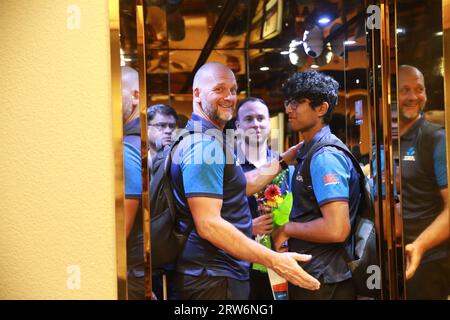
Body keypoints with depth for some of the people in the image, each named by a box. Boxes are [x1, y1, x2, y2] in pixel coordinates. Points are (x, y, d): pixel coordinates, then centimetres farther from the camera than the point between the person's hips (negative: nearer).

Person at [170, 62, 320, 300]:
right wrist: (274, 260, -27)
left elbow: (241, 186, 21)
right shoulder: (205, 145, -20)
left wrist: (285, 159, 19)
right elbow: (209, 225, -27)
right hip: (213, 280, -10)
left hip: (217, 273, 10)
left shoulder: (208, 139, 14)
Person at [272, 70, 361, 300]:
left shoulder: (325, 156, -20)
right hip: (311, 274, 9)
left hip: (322, 282, -9)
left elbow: (336, 229, -28)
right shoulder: (310, 151, 11)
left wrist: (287, 229, -15)